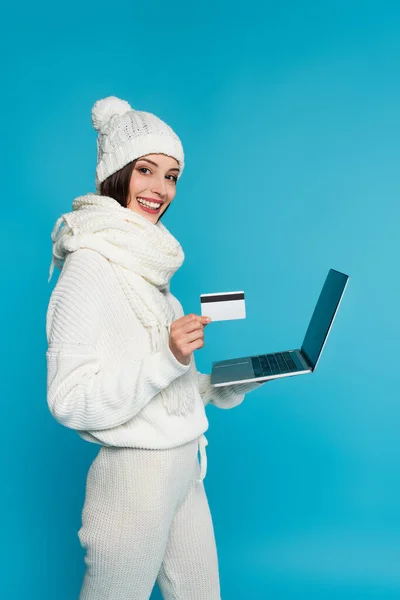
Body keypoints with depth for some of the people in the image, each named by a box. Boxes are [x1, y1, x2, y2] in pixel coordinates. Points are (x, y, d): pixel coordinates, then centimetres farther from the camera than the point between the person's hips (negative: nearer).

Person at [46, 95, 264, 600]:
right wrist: (166, 359, -29)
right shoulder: (89, 266, -17)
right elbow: (69, 400, -20)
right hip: (134, 476, -8)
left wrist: (231, 386, 4)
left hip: (185, 468, 8)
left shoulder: (145, 262, 10)